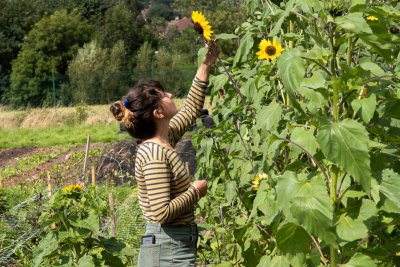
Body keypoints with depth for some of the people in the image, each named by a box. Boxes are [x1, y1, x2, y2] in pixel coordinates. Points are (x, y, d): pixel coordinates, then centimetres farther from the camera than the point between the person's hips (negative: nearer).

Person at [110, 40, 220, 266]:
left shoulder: (164, 141, 7)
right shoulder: (155, 155, -20)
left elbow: (192, 109, 22)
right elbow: (162, 212, -25)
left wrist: (206, 66, 19)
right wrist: (195, 191, -12)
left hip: (172, 245, 10)